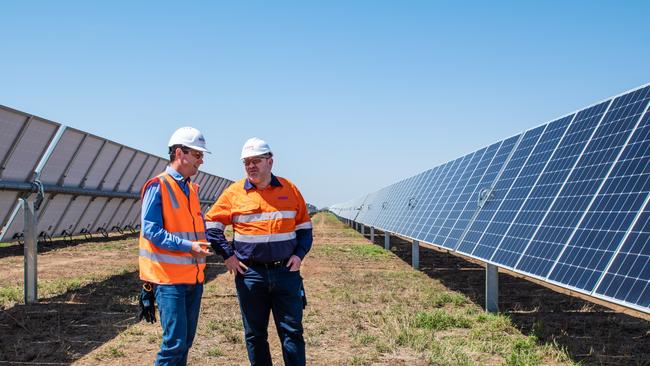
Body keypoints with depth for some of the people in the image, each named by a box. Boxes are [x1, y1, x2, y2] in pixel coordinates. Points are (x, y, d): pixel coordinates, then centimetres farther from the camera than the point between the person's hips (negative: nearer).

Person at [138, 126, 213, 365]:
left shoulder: (192, 189, 15)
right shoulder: (158, 186, -9)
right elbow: (150, 230, -17)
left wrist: (206, 242, 5)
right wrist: (187, 246, -24)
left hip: (193, 277, 8)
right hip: (169, 278, -8)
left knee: (186, 341, 12)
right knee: (175, 342, -11)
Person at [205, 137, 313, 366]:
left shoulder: (289, 190, 6)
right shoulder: (234, 193, 2)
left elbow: (304, 227, 14)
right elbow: (211, 225, 7)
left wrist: (299, 254, 0)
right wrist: (227, 255, -1)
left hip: (286, 271, 0)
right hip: (250, 273, 0)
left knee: (292, 331, 2)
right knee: (255, 334, 9)